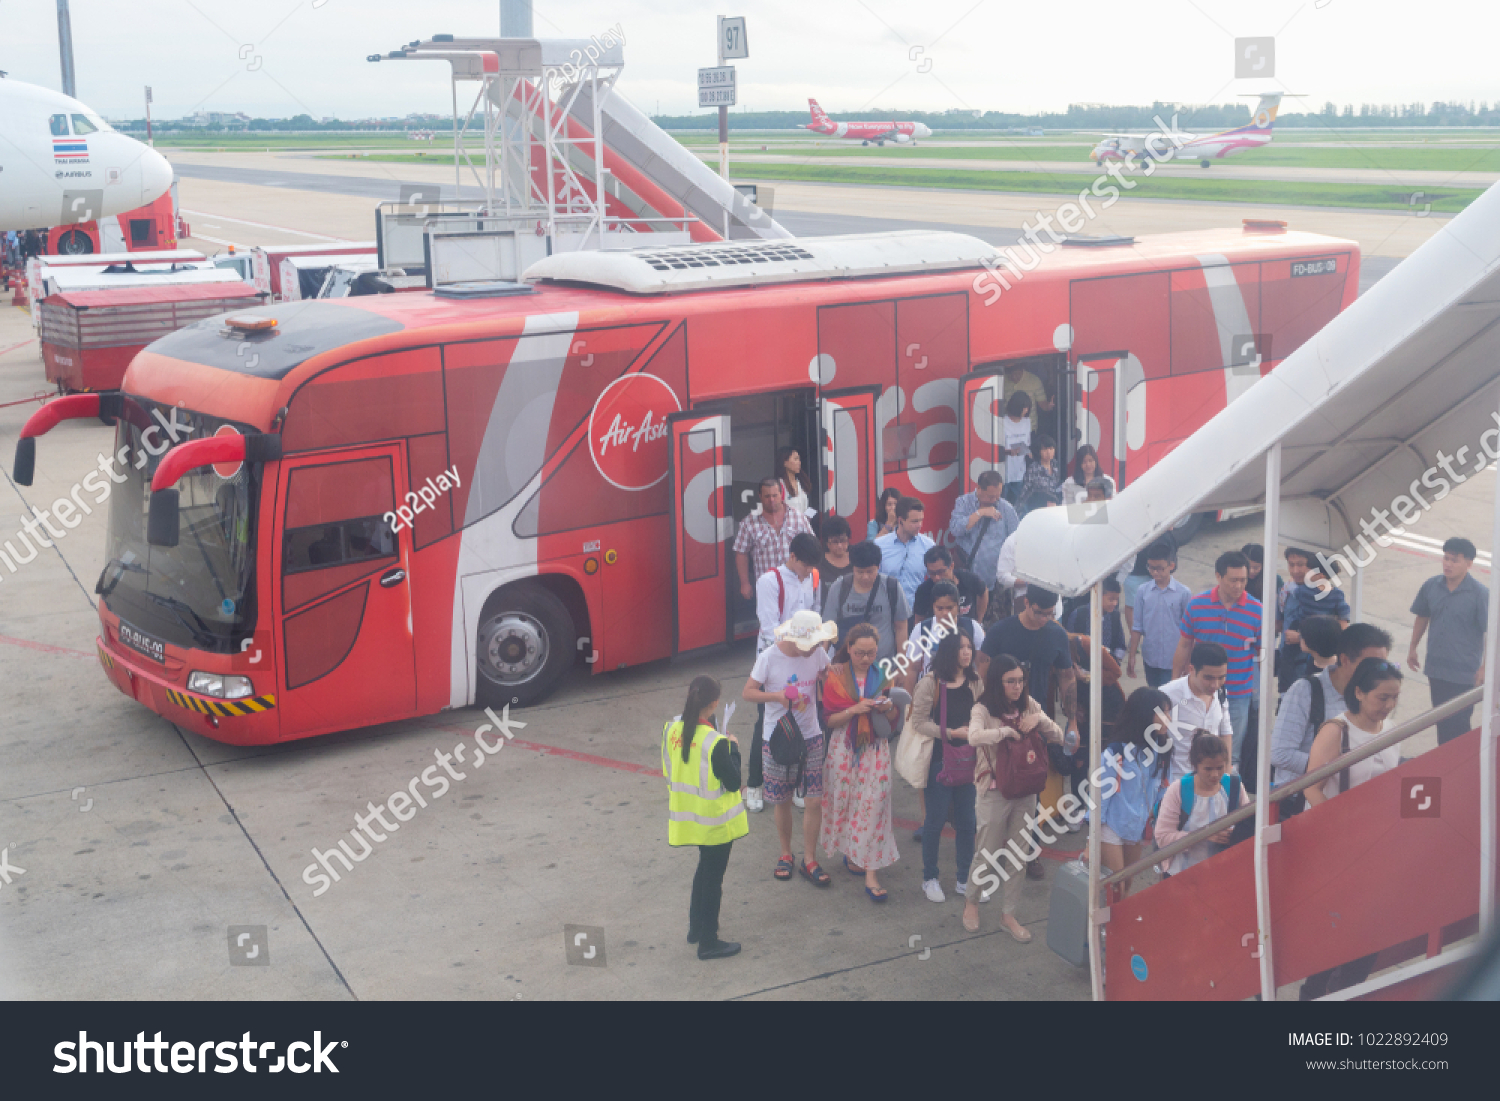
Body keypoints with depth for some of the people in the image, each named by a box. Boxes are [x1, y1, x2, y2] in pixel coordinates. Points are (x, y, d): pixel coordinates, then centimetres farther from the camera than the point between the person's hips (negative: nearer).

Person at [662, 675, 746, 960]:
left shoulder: (672, 729, -8)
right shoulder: (716, 743, -27)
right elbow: (733, 782, -19)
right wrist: (734, 749, -9)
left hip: (687, 815, 7)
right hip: (715, 820, -7)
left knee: (706, 867, 27)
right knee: (713, 875, 8)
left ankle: (696, 927, 38)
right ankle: (708, 943, 18)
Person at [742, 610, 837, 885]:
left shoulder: (818, 654, -5)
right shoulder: (769, 658, -14)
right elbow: (747, 692, -7)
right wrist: (777, 695, -24)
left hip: (811, 738, 2)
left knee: (814, 801, -1)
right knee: (782, 802, 9)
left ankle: (809, 860, 14)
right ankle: (786, 854, 30)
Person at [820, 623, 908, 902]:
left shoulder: (882, 676, 5)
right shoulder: (835, 677, -2)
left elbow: (895, 720, 11)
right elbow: (829, 720, -5)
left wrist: (888, 708, -11)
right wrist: (855, 709, -20)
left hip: (875, 748, 1)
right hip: (844, 747, -1)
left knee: (874, 803, -6)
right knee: (845, 801, 5)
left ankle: (871, 874, -5)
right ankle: (850, 855, 30)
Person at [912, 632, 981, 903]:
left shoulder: (975, 682, 5)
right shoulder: (930, 683, -8)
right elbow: (918, 722, -8)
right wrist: (951, 732, -15)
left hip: (967, 759, 4)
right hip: (939, 760, -4)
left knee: (966, 820, 8)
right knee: (935, 820, 3)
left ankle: (965, 880, 20)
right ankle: (930, 878, 18)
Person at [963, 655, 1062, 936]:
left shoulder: (1028, 705, 3)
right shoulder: (983, 709, -13)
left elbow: (1058, 738, 3)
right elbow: (974, 737, -34)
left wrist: (1040, 719, -13)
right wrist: (1007, 731, -25)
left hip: (1025, 792, 5)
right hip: (994, 792, -5)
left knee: (1019, 855, 11)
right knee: (987, 854, 7)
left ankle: (1008, 914, 25)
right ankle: (971, 901, 33)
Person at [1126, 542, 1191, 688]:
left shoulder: (1183, 593, -7)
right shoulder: (1142, 591, 1)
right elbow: (1137, 627, 5)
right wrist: (1131, 656, 4)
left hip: (1173, 660, -3)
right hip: (1150, 658, 3)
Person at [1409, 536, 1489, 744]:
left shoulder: (1480, 594, -14)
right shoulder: (1430, 586, -2)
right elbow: (1422, 617, 13)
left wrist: (1484, 668, -12)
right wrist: (1412, 649, 17)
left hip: (1464, 673, -4)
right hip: (1436, 668, 4)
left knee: (1458, 723, -1)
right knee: (1442, 719, 16)